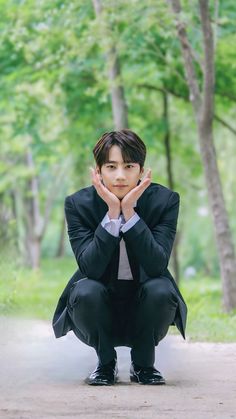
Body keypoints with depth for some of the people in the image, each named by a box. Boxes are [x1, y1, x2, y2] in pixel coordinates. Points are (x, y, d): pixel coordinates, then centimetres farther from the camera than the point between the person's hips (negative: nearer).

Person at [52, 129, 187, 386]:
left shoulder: (164, 200, -12)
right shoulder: (78, 204, -12)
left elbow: (157, 265, -25)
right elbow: (90, 268, -24)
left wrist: (129, 211, -32)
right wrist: (112, 213, -33)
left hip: (143, 306, 0)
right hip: (100, 307, 0)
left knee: (162, 290, -31)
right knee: (85, 292, -32)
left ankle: (143, 364, -3)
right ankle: (106, 363, -3)